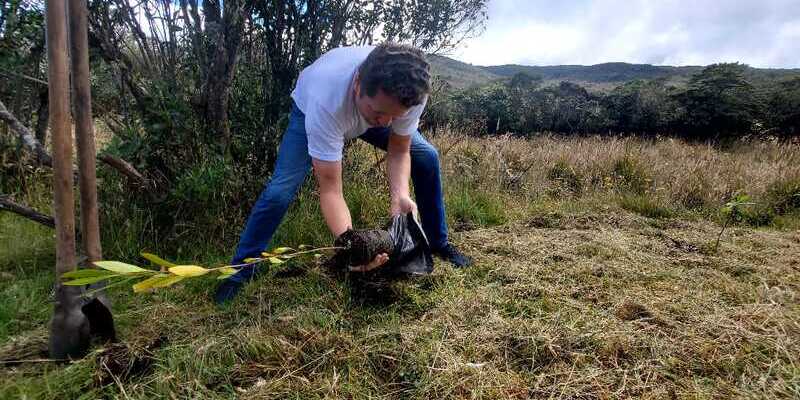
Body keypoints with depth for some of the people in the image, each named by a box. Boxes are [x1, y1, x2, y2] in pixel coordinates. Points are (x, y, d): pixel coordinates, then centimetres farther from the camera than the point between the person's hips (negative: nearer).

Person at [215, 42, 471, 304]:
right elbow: (330, 190, -42)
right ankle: (242, 269, 4)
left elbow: (399, 151, -20)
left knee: (427, 157, -8)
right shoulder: (326, 99, -47)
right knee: (279, 190, -19)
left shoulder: (412, 90, -36)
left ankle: (438, 243, 12)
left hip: (364, 108, 4)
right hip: (310, 109, -3)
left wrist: (400, 195, -38)